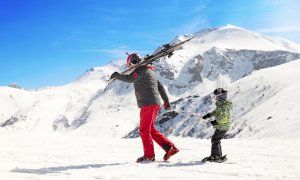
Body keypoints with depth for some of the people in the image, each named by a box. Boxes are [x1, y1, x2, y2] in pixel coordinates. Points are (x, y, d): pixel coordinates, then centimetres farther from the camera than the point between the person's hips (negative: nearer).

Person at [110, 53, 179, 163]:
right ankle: (170, 147, 10)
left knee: (144, 130, -1)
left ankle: (149, 156, 5)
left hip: (148, 104, -10)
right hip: (155, 104, 10)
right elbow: (160, 86, 24)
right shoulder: (150, 71, 23)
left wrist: (116, 75, -8)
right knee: (150, 129, 14)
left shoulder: (141, 69, -7)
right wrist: (166, 100, 25)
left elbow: (129, 79, -23)